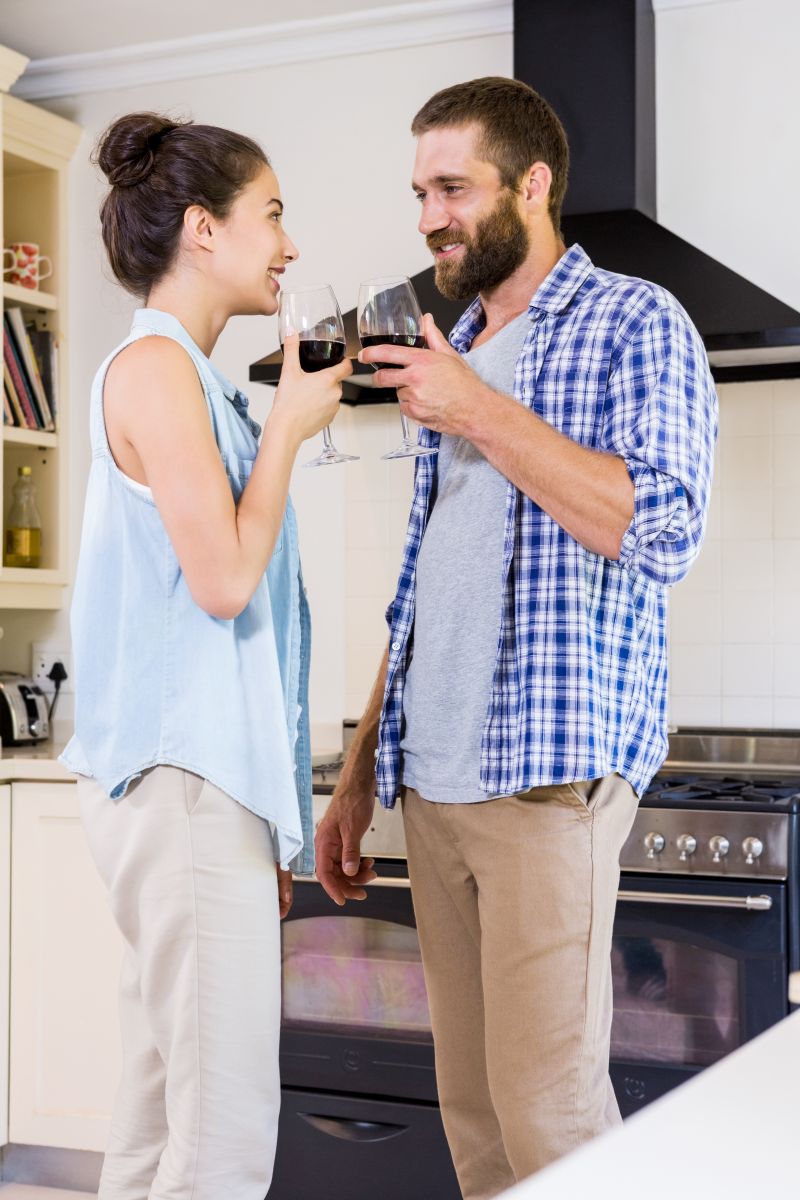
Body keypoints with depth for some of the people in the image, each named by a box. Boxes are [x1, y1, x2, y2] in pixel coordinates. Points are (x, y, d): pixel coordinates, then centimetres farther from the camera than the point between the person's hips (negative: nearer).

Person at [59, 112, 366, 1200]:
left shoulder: (191, 378, 19)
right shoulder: (154, 365, -9)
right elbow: (224, 577, -18)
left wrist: (263, 826, 20)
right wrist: (290, 425, -5)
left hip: (203, 780, 10)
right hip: (183, 783, -10)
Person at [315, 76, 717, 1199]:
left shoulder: (636, 320, 1)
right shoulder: (454, 355, 20)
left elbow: (665, 528, -15)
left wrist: (481, 414, -12)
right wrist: (359, 771, 18)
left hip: (550, 768, -6)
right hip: (431, 780, 7)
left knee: (548, 1108, -9)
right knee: (471, 1108, 9)